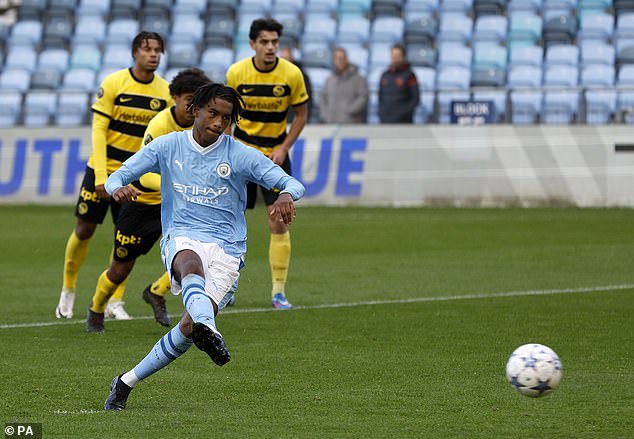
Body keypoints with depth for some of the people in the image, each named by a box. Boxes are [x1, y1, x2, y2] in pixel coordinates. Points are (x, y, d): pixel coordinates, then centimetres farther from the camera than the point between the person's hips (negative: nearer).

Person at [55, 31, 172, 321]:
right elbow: (98, 129, -11)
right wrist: (101, 176, -17)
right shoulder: (113, 84, -11)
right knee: (84, 229, 1)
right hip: (102, 168, -2)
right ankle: (68, 291, 21)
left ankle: (115, 301, 10)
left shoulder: (165, 92, -3)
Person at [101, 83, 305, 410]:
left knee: (189, 327, -18)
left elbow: (291, 183, -2)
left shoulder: (241, 155, 3)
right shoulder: (168, 146, 6)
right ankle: (208, 329, -70)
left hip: (226, 249, 0)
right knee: (191, 263, -40)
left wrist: (286, 196, -28)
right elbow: (117, 176, 7)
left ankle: (127, 382, 1)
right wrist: (118, 188, -19)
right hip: (181, 239, 0)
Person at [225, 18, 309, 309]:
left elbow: (301, 114, 0)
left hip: (275, 153, 0)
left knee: (278, 221, -7)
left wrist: (283, 148, -9)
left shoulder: (292, 74, -11)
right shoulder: (236, 73, -10)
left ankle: (279, 291, 0)